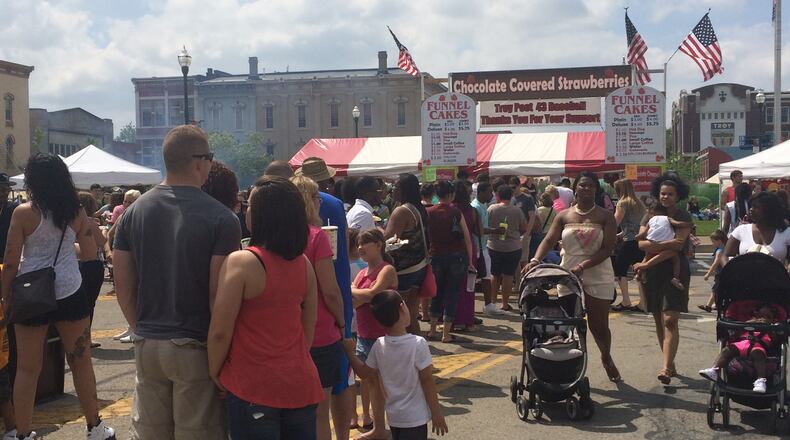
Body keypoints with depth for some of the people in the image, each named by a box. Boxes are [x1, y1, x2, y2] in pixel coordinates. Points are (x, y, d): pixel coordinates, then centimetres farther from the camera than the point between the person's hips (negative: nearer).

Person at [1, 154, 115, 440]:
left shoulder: (23, 213, -9)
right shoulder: (76, 212, 0)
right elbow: (90, 251, 10)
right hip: (70, 295, 2)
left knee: (27, 369, 8)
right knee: (81, 363, 12)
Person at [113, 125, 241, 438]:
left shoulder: (134, 212, 3)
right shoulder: (220, 218, -12)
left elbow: (123, 286, 6)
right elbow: (219, 293, -15)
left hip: (147, 345, 5)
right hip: (195, 348, -5)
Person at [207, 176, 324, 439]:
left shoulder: (241, 262, -15)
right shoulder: (304, 264, 2)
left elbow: (220, 332, -14)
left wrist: (214, 372, 1)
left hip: (253, 388, -5)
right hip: (301, 383, 5)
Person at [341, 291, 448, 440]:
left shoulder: (378, 345, -5)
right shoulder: (418, 344, -19)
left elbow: (365, 373, 7)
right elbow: (427, 380, -14)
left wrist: (349, 352, 18)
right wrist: (436, 412, -5)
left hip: (394, 415, 5)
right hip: (415, 417, -5)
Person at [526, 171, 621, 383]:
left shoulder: (605, 216, -2)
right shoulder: (564, 216, 5)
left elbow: (607, 248, -10)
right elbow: (549, 240, -5)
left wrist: (583, 266, -22)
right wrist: (535, 260, -24)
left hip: (598, 277, -2)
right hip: (568, 277, 2)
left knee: (598, 325, 5)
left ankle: (607, 358, 33)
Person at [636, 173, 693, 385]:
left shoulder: (683, 217, 0)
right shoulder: (651, 215, 9)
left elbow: (679, 242, -15)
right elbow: (641, 243, -5)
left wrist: (655, 245, -14)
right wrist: (668, 244, -15)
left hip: (675, 271, -4)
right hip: (653, 272, 4)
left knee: (670, 321, -13)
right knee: (659, 321, 10)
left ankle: (666, 368, -18)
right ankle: (670, 364, 22)